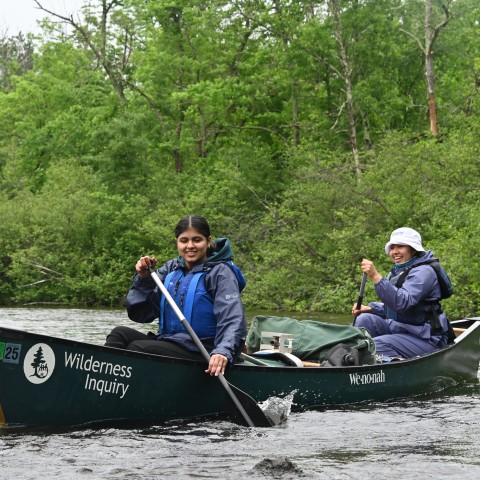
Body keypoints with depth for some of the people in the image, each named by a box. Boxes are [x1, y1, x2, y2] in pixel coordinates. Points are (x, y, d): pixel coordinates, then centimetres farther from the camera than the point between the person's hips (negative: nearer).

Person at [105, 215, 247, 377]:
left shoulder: (220, 272, -3)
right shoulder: (170, 269, 14)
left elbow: (233, 319, -18)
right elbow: (139, 314, 11)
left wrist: (223, 352, -37)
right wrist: (143, 279, -6)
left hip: (198, 355, -6)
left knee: (137, 348, -26)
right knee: (120, 333, -17)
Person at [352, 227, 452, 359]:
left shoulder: (424, 272, -15)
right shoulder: (397, 271, 14)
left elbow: (403, 302, -31)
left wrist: (376, 276, -37)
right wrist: (369, 308, 3)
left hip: (427, 340, -9)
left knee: (376, 345, -27)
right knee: (365, 319, -8)